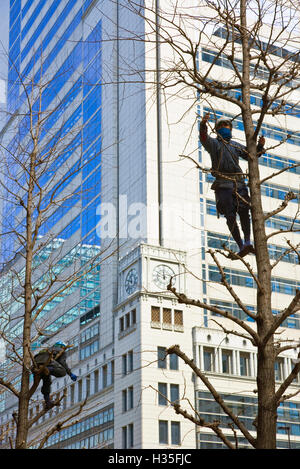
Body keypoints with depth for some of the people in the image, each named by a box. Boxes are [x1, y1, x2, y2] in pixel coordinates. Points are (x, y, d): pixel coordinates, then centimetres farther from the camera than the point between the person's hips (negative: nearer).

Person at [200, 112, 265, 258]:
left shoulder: (236, 145, 25)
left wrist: (260, 146, 6)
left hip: (239, 183, 3)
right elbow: (204, 138, -10)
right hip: (223, 184, -3)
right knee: (230, 216, -9)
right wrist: (203, 124, -30)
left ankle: (247, 242, -14)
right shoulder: (213, 143, 12)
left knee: (244, 212, -14)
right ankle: (241, 247, -10)